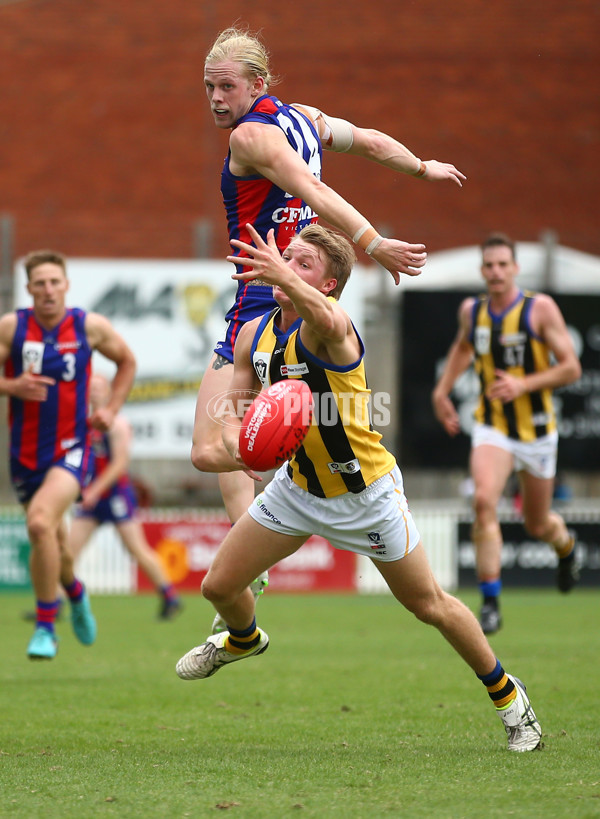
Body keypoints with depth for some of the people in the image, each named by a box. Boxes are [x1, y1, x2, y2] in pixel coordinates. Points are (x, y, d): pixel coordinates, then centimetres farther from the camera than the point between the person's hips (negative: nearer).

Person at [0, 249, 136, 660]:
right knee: (52, 541, 15)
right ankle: (75, 592, 51)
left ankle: (45, 628, -16)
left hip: (71, 449, -3)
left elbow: (127, 362, 15)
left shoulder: (91, 326, -3)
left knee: (40, 522, -26)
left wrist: (111, 409, 4)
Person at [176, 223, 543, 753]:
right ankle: (243, 640, 43)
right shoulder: (255, 335, -4)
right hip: (298, 486, 6)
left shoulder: (331, 323, -27)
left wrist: (284, 278, -75)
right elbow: (235, 408, 3)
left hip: (364, 493, -6)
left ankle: (506, 694, 24)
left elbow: (324, 319, -54)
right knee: (220, 585, 6)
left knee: (430, 605, 4)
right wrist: (236, 439, -22)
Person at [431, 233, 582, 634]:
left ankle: (566, 546, 50)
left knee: (538, 525, 11)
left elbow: (571, 368, -11)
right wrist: (442, 390, 15)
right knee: (484, 501, -25)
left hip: (537, 430, -1)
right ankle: (491, 602, -20)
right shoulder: (471, 311, 1)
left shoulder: (541, 308, -11)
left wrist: (523, 384, -22)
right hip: (492, 428, 2)